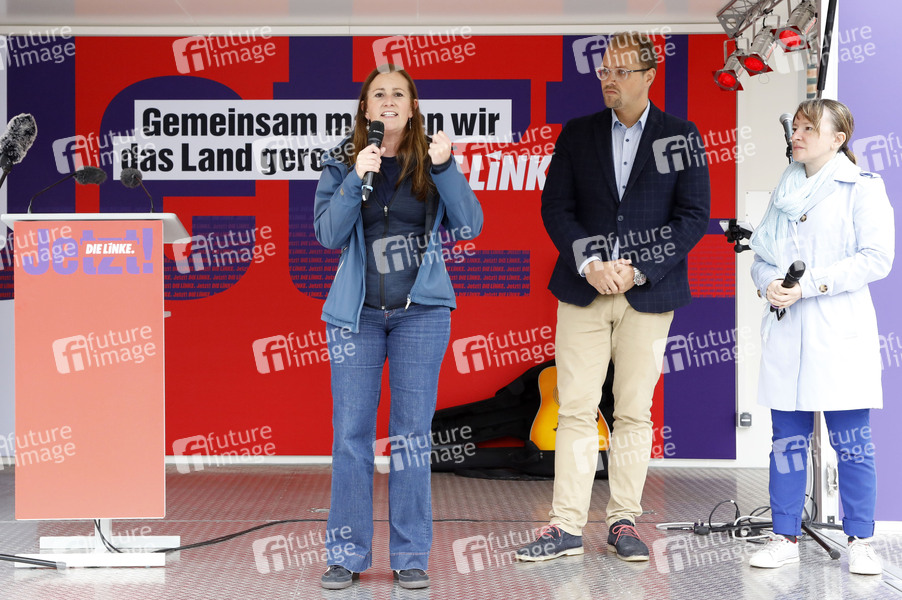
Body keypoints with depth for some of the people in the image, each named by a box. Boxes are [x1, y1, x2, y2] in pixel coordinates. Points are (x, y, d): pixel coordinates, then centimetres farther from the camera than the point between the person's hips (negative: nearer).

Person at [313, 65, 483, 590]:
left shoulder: (432, 162, 4)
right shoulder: (342, 163, 5)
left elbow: (470, 226, -5)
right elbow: (329, 234, -6)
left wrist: (445, 169, -17)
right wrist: (356, 179, -17)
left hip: (421, 311, 0)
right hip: (357, 311, 0)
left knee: (412, 434, 2)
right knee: (352, 434, 1)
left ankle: (411, 556, 10)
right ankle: (348, 555, 9)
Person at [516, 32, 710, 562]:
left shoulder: (682, 137, 3)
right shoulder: (577, 135, 9)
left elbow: (694, 215, -2)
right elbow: (555, 207, 5)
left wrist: (637, 271, -11)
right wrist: (588, 264, -11)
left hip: (648, 294, -1)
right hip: (583, 291, 1)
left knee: (635, 412, 4)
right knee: (576, 410, 0)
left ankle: (624, 521, 13)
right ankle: (567, 527, 3)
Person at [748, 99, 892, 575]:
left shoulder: (862, 188, -1)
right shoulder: (784, 190, 16)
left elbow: (877, 258, -10)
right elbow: (760, 254, 17)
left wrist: (809, 283, -15)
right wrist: (768, 282, -6)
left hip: (839, 334, -5)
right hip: (786, 332, 5)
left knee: (851, 443, -1)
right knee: (787, 440, 6)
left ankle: (859, 541, 9)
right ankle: (786, 537, 14)